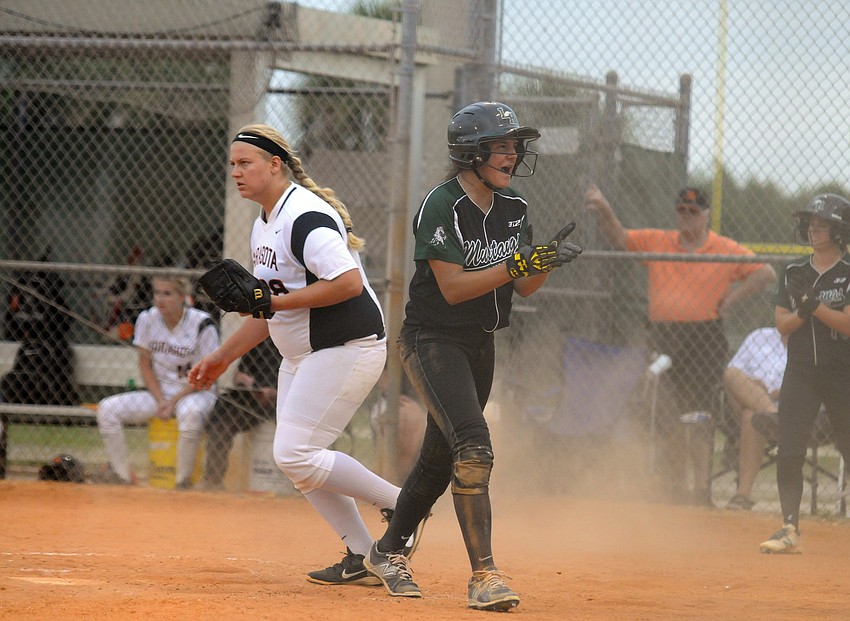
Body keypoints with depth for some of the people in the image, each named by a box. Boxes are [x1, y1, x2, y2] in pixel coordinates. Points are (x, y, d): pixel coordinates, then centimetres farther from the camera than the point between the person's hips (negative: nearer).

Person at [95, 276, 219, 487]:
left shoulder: (202, 325, -15)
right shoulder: (148, 319, -3)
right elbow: (145, 365, 5)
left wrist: (173, 402, -19)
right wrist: (160, 401, -9)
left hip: (195, 392, -5)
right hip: (159, 391, 5)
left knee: (191, 413, -41)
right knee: (107, 409, -14)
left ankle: (183, 480, -26)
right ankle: (121, 475, -9)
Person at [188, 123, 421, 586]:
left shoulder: (305, 217, -18)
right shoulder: (264, 225, 14)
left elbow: (349, 283, -29)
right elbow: (272, 310, 22)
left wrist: (279, 301, -24)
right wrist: (224, 356, 22)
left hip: (346, 349, -11)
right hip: (302, 356, 11)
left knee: (296, 455, -14)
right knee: (295, 461, 8)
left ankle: (397, 504, -2)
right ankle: (362, 558, 13)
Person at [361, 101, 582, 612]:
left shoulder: (514, 208, 5)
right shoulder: (441, 206, -17)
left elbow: (523, 287, 6)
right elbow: (453, 287, -23)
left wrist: (547, 262, -14)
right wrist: (519, 264, -29)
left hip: (480, 346, 8)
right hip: (433, 342, -8)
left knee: (441, 456, 16)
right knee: (473, 445, -22)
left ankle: (388, 551, 36)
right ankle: (484, 575, -24)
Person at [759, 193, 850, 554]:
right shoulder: (794, 274, 11)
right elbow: (782, 324, 5)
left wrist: (815, 305, -20)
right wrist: (801, 312, -15)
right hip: (800, 372, 3)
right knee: (788, 453, -8)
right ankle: (790, 530, -5)